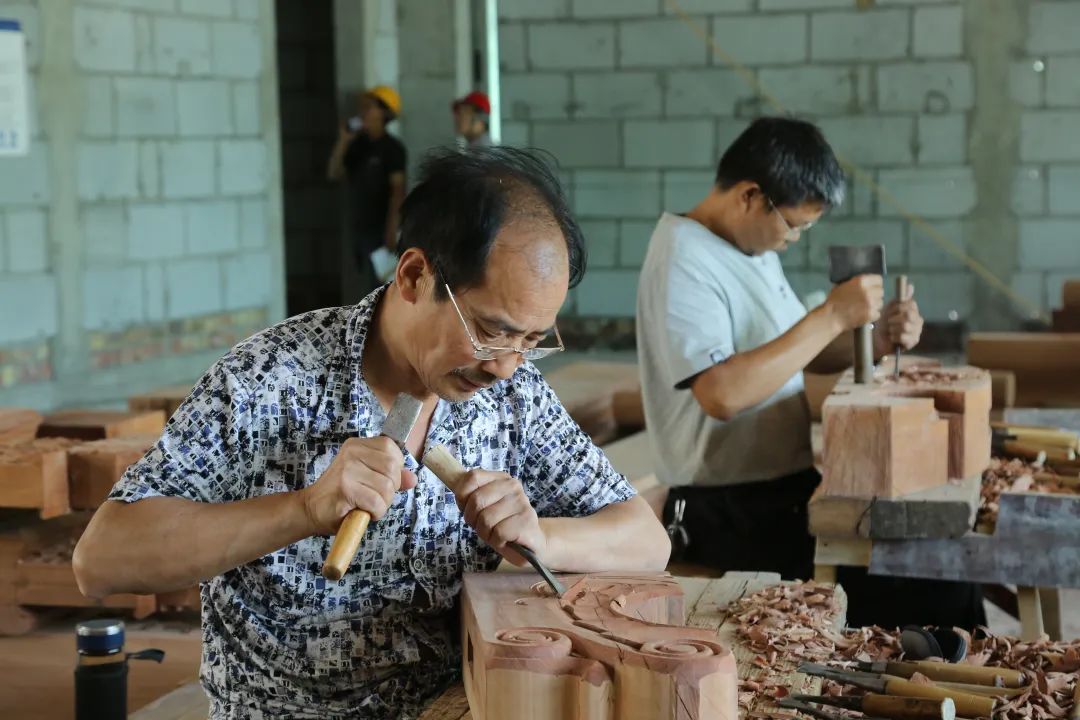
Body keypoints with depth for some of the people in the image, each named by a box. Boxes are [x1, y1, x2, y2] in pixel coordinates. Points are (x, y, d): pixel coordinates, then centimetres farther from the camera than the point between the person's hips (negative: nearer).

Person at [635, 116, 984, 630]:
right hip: (733, 513, -9)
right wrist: (832, 315, -25)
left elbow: (800, 352, 19)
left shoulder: (753, 246, 12)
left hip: (786, 486, 9)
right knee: (934, 589, -18)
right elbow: (720, 394, -29)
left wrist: (875, 337, -1)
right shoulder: (683, 263, -17)